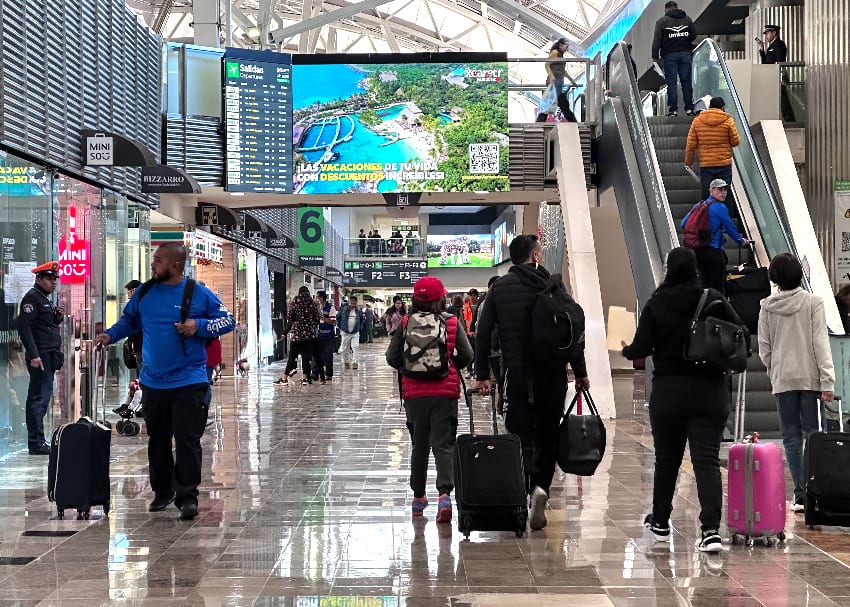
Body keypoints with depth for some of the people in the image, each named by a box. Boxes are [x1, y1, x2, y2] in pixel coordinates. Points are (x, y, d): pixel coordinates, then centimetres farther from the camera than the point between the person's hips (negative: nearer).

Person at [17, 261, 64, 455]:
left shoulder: (45, 299, 20)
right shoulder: (32, 297, -9)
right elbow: (24, 327, -18)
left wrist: (59, 316, 7)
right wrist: (34, 355, -23)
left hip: (49, 356, 10)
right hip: (40, 356, -10)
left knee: (42, 397, 12)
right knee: (39, 397, -10)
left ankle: (37, 441, 17)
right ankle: (36, 443, -8)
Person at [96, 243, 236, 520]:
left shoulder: (199, 294, -6)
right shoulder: (144, 293, 6)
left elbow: (228, 320, 0)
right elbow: (128, 320, 19)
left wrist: (199, 325, -15)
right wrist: (110, 335, 2)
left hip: (188, 382, -5)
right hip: (153, 381, 5)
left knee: (187, 440, -7)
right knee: (157, 439, 14)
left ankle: (187, 497, -2)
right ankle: (162, 492, 27)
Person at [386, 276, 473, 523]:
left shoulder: (406, 324, -2)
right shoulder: (452, 323, -2)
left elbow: (392, 357, -2)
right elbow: (467, 355, -3)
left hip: (414, 392, 1)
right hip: (445, 391, -1)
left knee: (419, 445, 16)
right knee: (443, 445, -1)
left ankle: (418, 497, 25)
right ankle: (444, 494, -19)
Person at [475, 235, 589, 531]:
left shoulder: (499, 288, 3)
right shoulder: (553, 285, 1)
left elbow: (483, 333, 1)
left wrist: (482, 374, 5)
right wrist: (580, 372, 6)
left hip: (518, 374, 0)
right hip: (553, 373, 0)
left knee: (521, 436, 3)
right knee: (547, 436, 12)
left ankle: (523, 494, -15)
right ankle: (539, 487, -4)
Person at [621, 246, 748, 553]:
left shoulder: (655, 304, -5)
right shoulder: (714, 299, -3)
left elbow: (641, 349, -8)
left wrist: (626, 350, 14)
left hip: (668, 392, 0)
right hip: (711, 392, 0)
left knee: (666, 459, 15)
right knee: (707, 460, -2)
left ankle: (660, 522, 31)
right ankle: (711, 529, -15)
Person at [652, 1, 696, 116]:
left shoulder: (662, 21, 0)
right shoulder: (687, 19, 10)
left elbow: (657, 40, -6)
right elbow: (693, 36, 10)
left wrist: (655, 56, -4)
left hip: (669, 55, -3)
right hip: (685, 54, 3)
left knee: (671, 82, -1)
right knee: (686, 81, 6)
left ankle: (673, 109, -4)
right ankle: (689, 108, 5)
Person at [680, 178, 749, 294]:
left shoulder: (699, 205, 12)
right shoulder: (719, 207, -8)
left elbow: (684, 224, 12)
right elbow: (730, 227, -2)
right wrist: (741, 241, 15)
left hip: (698, 250, 7)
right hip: (714, 250, -7)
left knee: (706, 285, 13)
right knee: (718, 286, -4)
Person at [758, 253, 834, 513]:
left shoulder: (767, 306, 1)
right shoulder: (813, 302, -5)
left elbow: (764, 348, 3)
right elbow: (820, 343, -9)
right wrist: (827, 380, -9)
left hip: (782, 379, 1)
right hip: (810, 377, -1)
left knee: (792, 438, 6)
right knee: (812, 435, 4)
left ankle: (800, 495, 3)